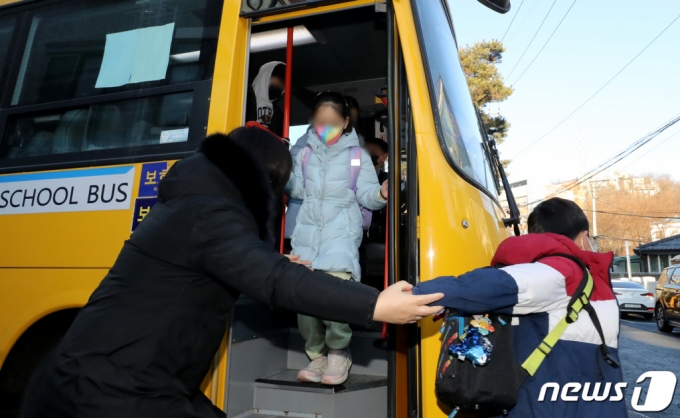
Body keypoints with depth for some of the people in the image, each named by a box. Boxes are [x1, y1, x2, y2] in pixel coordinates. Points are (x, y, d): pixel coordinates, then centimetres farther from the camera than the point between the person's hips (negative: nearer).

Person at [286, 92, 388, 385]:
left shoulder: (358, 156, 6)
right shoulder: (305, 153, 15)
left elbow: (365, 194, -1)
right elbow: (296, 188, 16)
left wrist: (381, 194, -21)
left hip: (342, 232, -4)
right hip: (307, 232, 4)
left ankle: (339, 353, 0)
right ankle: (317, 355, 20)